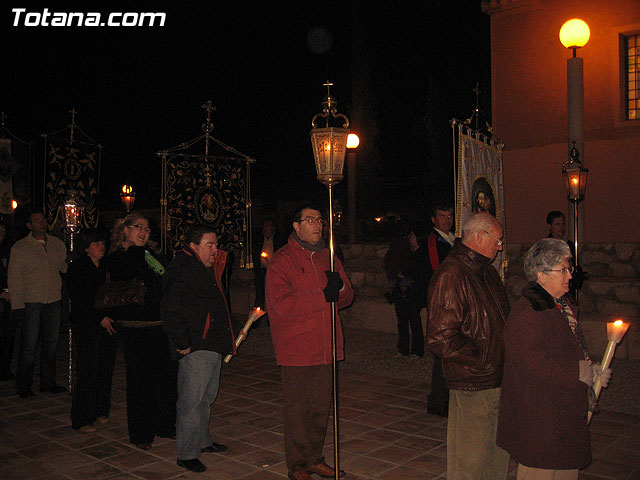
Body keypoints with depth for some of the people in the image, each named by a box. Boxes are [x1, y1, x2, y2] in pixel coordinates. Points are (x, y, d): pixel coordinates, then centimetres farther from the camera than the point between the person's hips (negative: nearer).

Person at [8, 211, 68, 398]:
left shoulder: (57, 244, 10)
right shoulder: (20, 248, -1)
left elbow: (66, 268, 23)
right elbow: (14, 279, -3)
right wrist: (17, 306, -8)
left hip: (54, 302, 4)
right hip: (31, 303, -4)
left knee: (51, 344, 10)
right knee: (29, 346, -2)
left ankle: (48, 382, 22)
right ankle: (23, 386, 12)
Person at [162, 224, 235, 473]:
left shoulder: (207, 269, 17)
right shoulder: (181, 271, -14)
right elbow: (172, 312, -20)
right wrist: (182, 344, -19)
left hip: (213, 346, 10)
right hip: (195, 349, -10)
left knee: (207, 397, 19)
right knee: (192, 400, -4)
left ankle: (202, 441, 33)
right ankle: (187, 453, 5)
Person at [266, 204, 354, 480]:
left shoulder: (327, 257, 14)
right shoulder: (282, 260, -6)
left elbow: (347, 297, 15)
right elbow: (281, 304, -19)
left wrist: (340, 286, -9)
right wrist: (323, 296, -20)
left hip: (326, 348, 6)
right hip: (296, 350, -6)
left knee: (321, 407, 14)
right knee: (297, 408, 3)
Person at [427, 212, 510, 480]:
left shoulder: (486, 270, 13)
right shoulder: (450, 276, -18)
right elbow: (440, 337, -23)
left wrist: (507, 360, 11)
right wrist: (482, 362, -17)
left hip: (497, 380, 9)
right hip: (472, 385, -9)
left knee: (498, 453, 20)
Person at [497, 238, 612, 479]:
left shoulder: (563, 304, 11)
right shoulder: (526, 313, -21)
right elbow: (533, 364, -27)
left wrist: (592, 370, 3)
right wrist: (578, 371, -18)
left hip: (565, 409, 10)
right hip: (539, 416, -9)